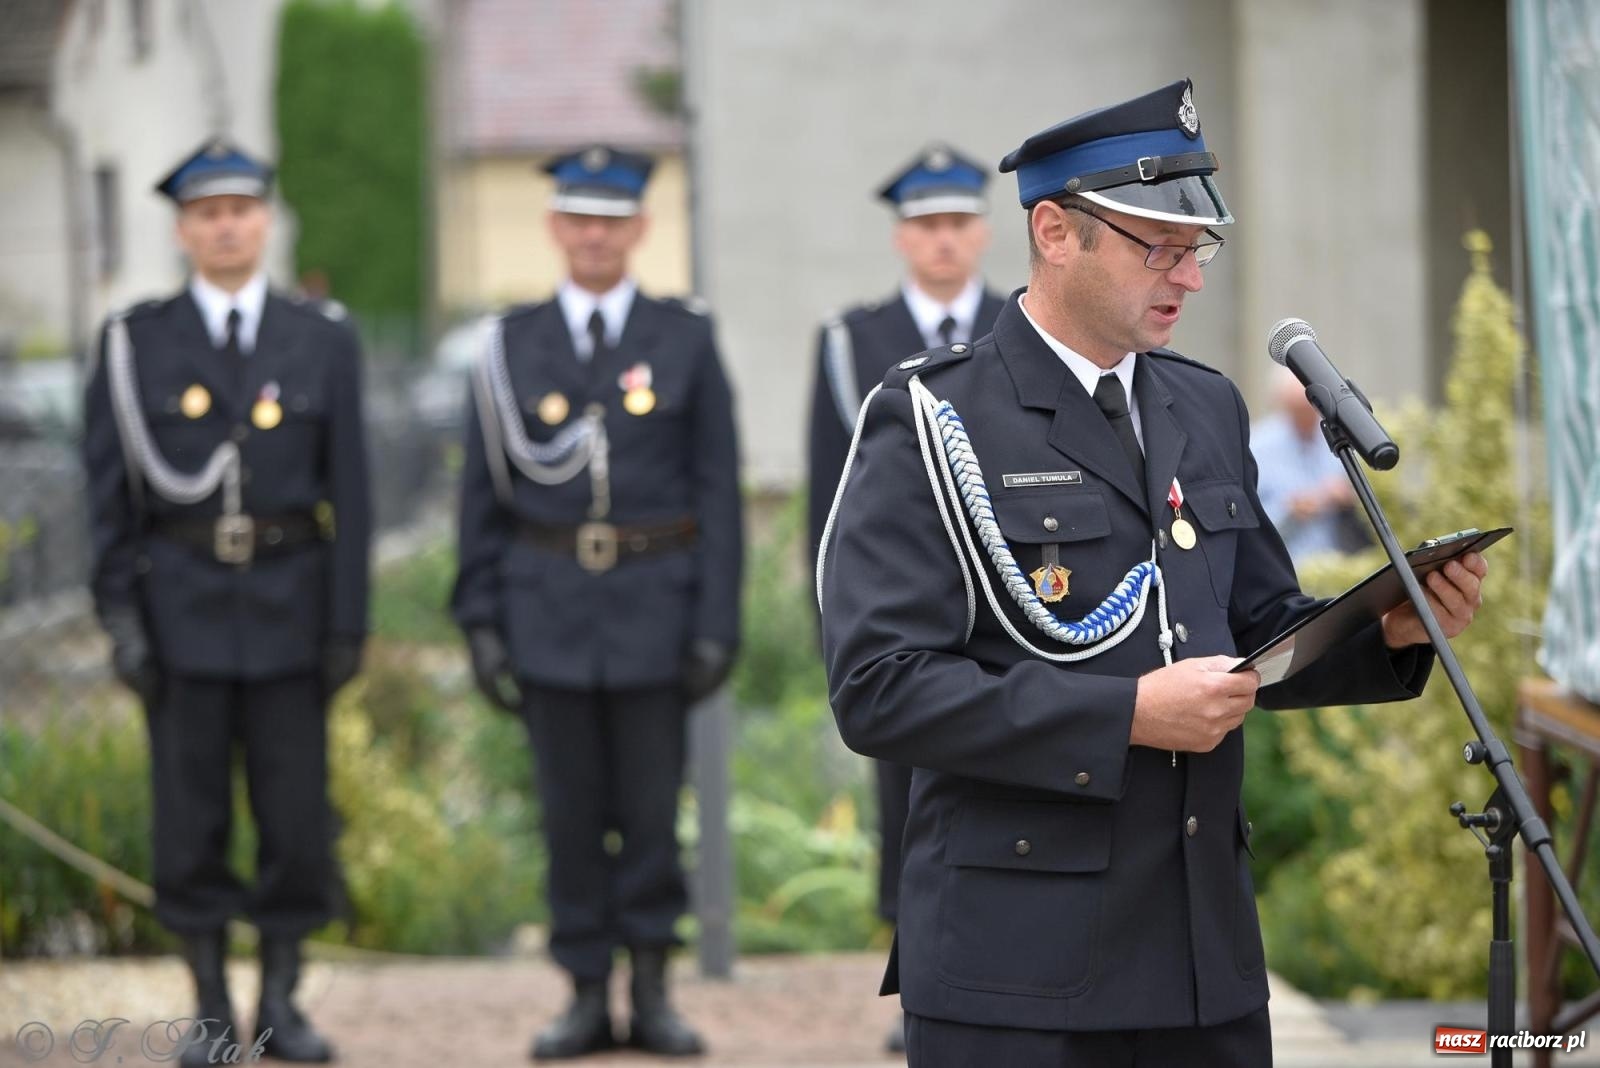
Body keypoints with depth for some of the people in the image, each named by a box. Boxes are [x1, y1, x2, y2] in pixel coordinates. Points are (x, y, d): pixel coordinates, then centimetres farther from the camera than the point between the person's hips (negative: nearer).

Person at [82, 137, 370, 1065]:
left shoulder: (325, 343, 3)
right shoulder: (136, 343, 1)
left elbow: (349, 491, 2)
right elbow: (112, 490, 1)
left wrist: (350, 624, -3)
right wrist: (121, 618, -6)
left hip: (290, 605, 1)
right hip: (181, 607, 0)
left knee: (298, 811, 1)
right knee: (191, 815, 1)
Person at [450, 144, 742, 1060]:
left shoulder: (686, 339, 4)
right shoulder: (514, 344, 7)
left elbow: (717, 489, 2)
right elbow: (485, 491, 7)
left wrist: (717, 623, -4)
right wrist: (482, 619, 1)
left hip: (653, 605, -1)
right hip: (550, 606, 1)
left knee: (653, 805, 1)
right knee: (572, 811, 4)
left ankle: (654, 992, 12)